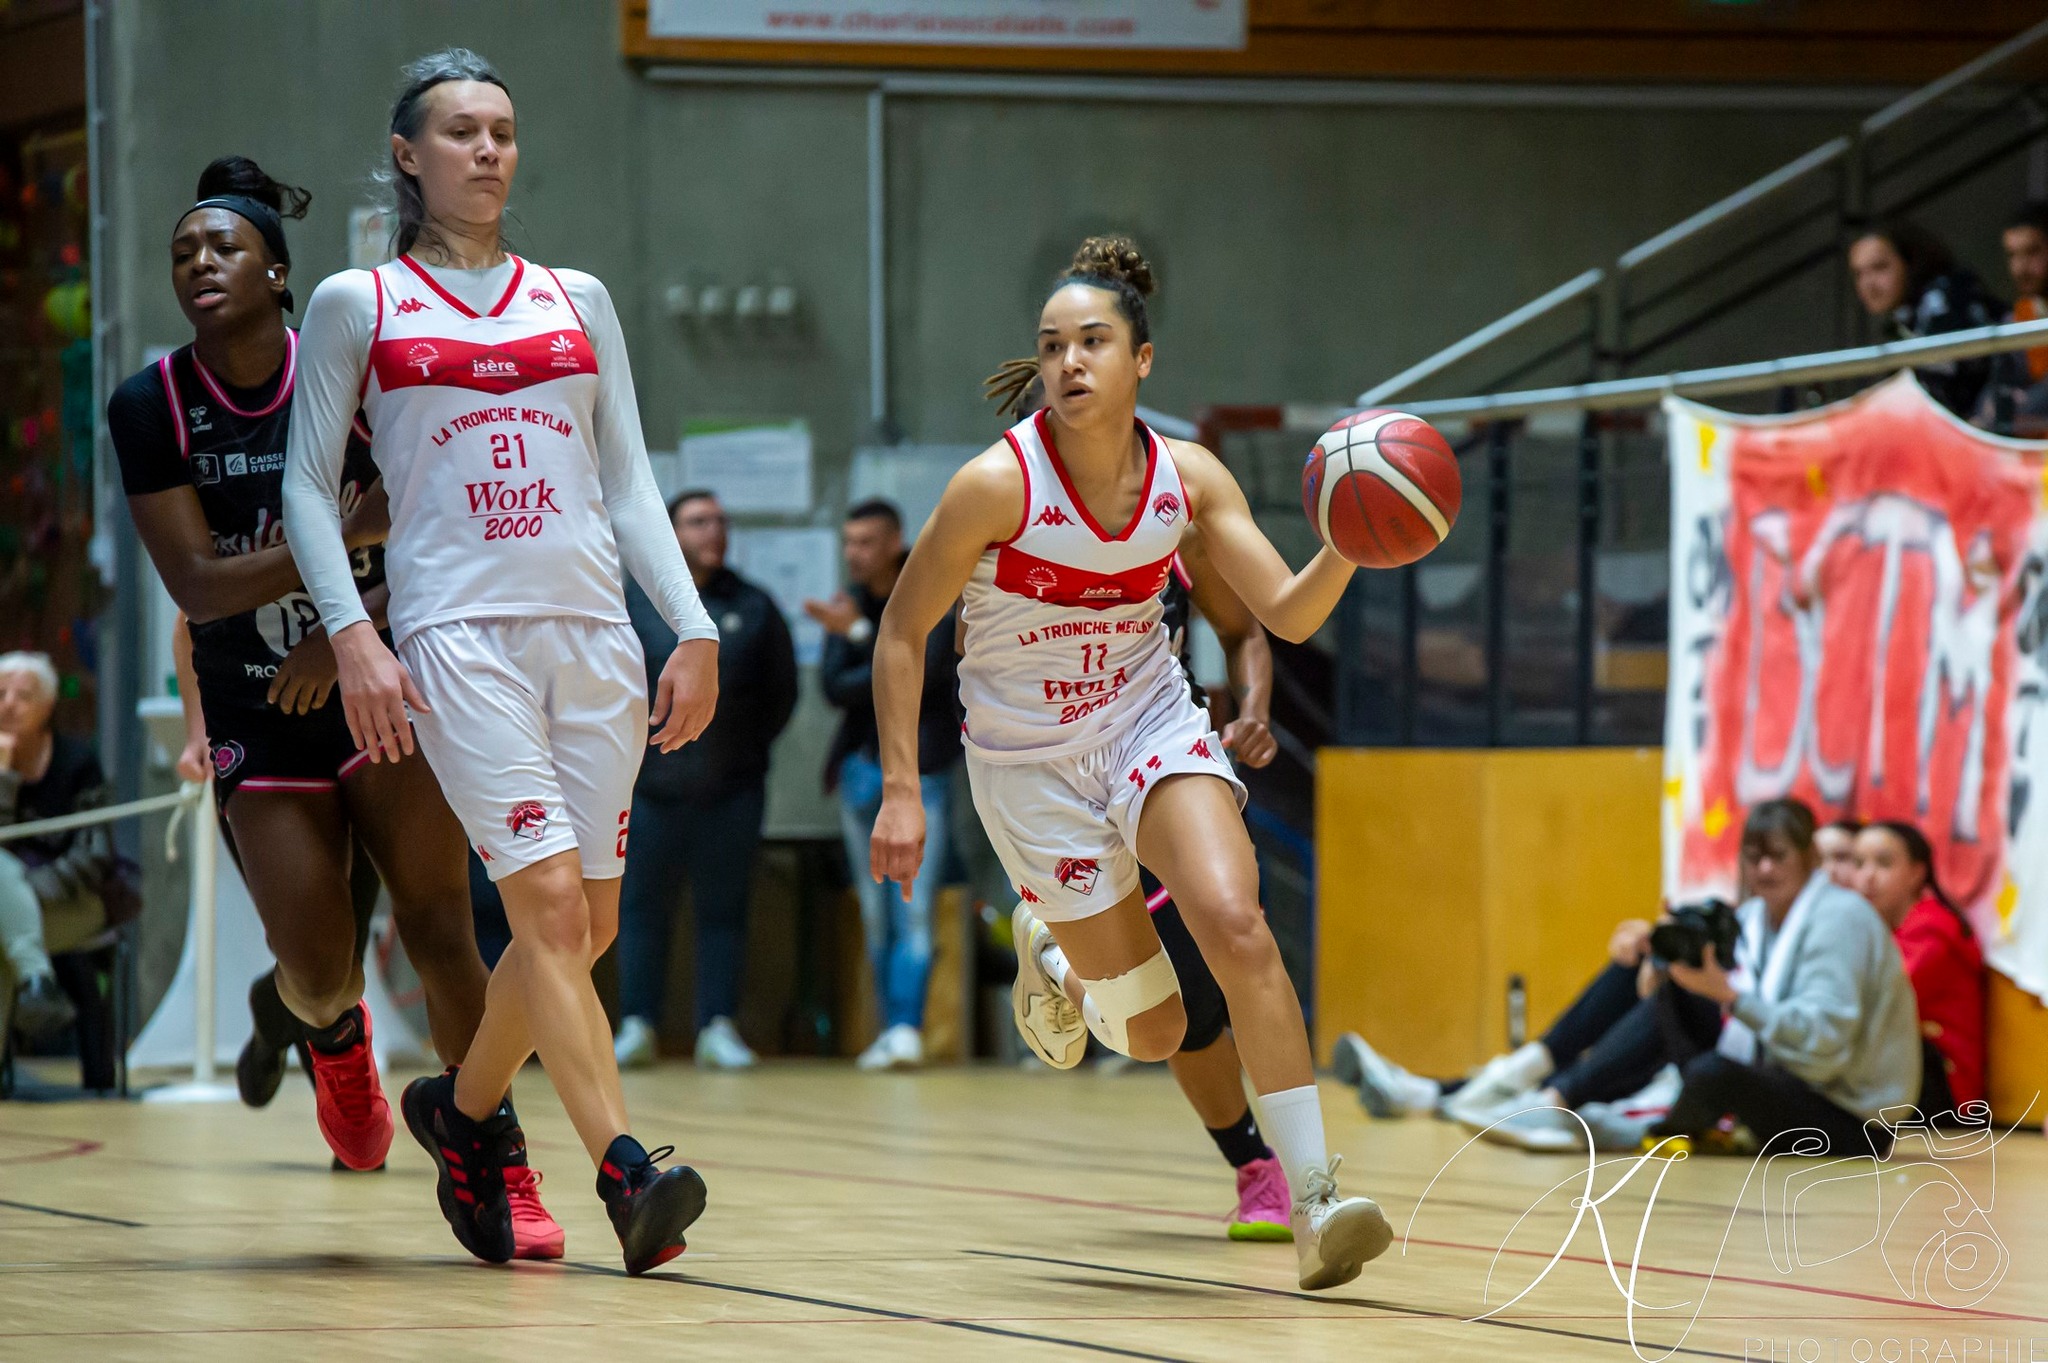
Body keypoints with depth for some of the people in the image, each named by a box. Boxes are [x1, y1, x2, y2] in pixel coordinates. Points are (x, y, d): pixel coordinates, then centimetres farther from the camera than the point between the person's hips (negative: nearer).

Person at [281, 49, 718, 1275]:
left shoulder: (576, 300, 15)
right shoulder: (356, 305, 6)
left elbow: (630, 480, 16)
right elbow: (310, 489, 6)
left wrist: (695, 629, 6)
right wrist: (352, 634, -8)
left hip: (593, 630, 4)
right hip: (458, 631, -4)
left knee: (588, 925, 5)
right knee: (550, 903, -17)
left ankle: (465, 1105, 30)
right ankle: (625, 1171, -21)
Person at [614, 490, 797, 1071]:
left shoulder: (753, 607, 7)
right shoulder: (632, 603, 3)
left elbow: (782, 690, 13)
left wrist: (750, 746, 7)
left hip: (732, 788, 1)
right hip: (652, 784, -1)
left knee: (724, 909, 2)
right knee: (641, 905, 0)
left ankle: (718, 1028, 6)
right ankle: (637, 1025, 6)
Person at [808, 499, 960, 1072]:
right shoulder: (848, 607, 9)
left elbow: (923, 674, -17)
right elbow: (833, 687, -1)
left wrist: (860, 635, -14)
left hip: (920, 770, -5)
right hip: (862, 766, 5)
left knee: (913, 907, -13)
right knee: (875, 913, 6)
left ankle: (907, 1030, -21)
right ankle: (893, 1030, 11)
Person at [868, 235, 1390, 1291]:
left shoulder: (1188, 478, -9)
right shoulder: (998, 485, -20)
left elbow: (1289, 614, -9)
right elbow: (901, 631, -10)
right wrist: (901, 792, -14)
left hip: (1152, 724, 2)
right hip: (1028, 760, -2)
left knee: (1235, 925, -25)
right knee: (1154, 1033, 1)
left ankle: (1314, 1201, -23)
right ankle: (1053, 959, 38)